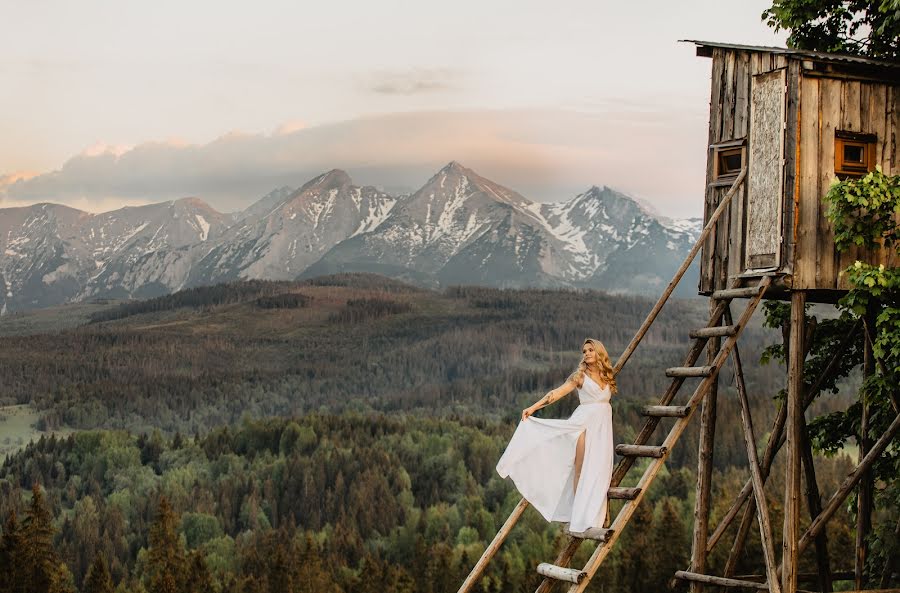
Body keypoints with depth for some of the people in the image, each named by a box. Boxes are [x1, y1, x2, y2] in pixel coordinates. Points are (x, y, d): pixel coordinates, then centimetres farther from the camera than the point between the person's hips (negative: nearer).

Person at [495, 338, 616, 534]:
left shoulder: (607, 376, 13)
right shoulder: (580, 375, 1)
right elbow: (558, 392, -6)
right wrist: (533, 407, -14)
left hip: (603, 426, 4)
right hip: (585, 423, -4)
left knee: (600, 471, 0)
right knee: (581, 468, -7)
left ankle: (595, 517, 3)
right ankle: (579, 517, -7)